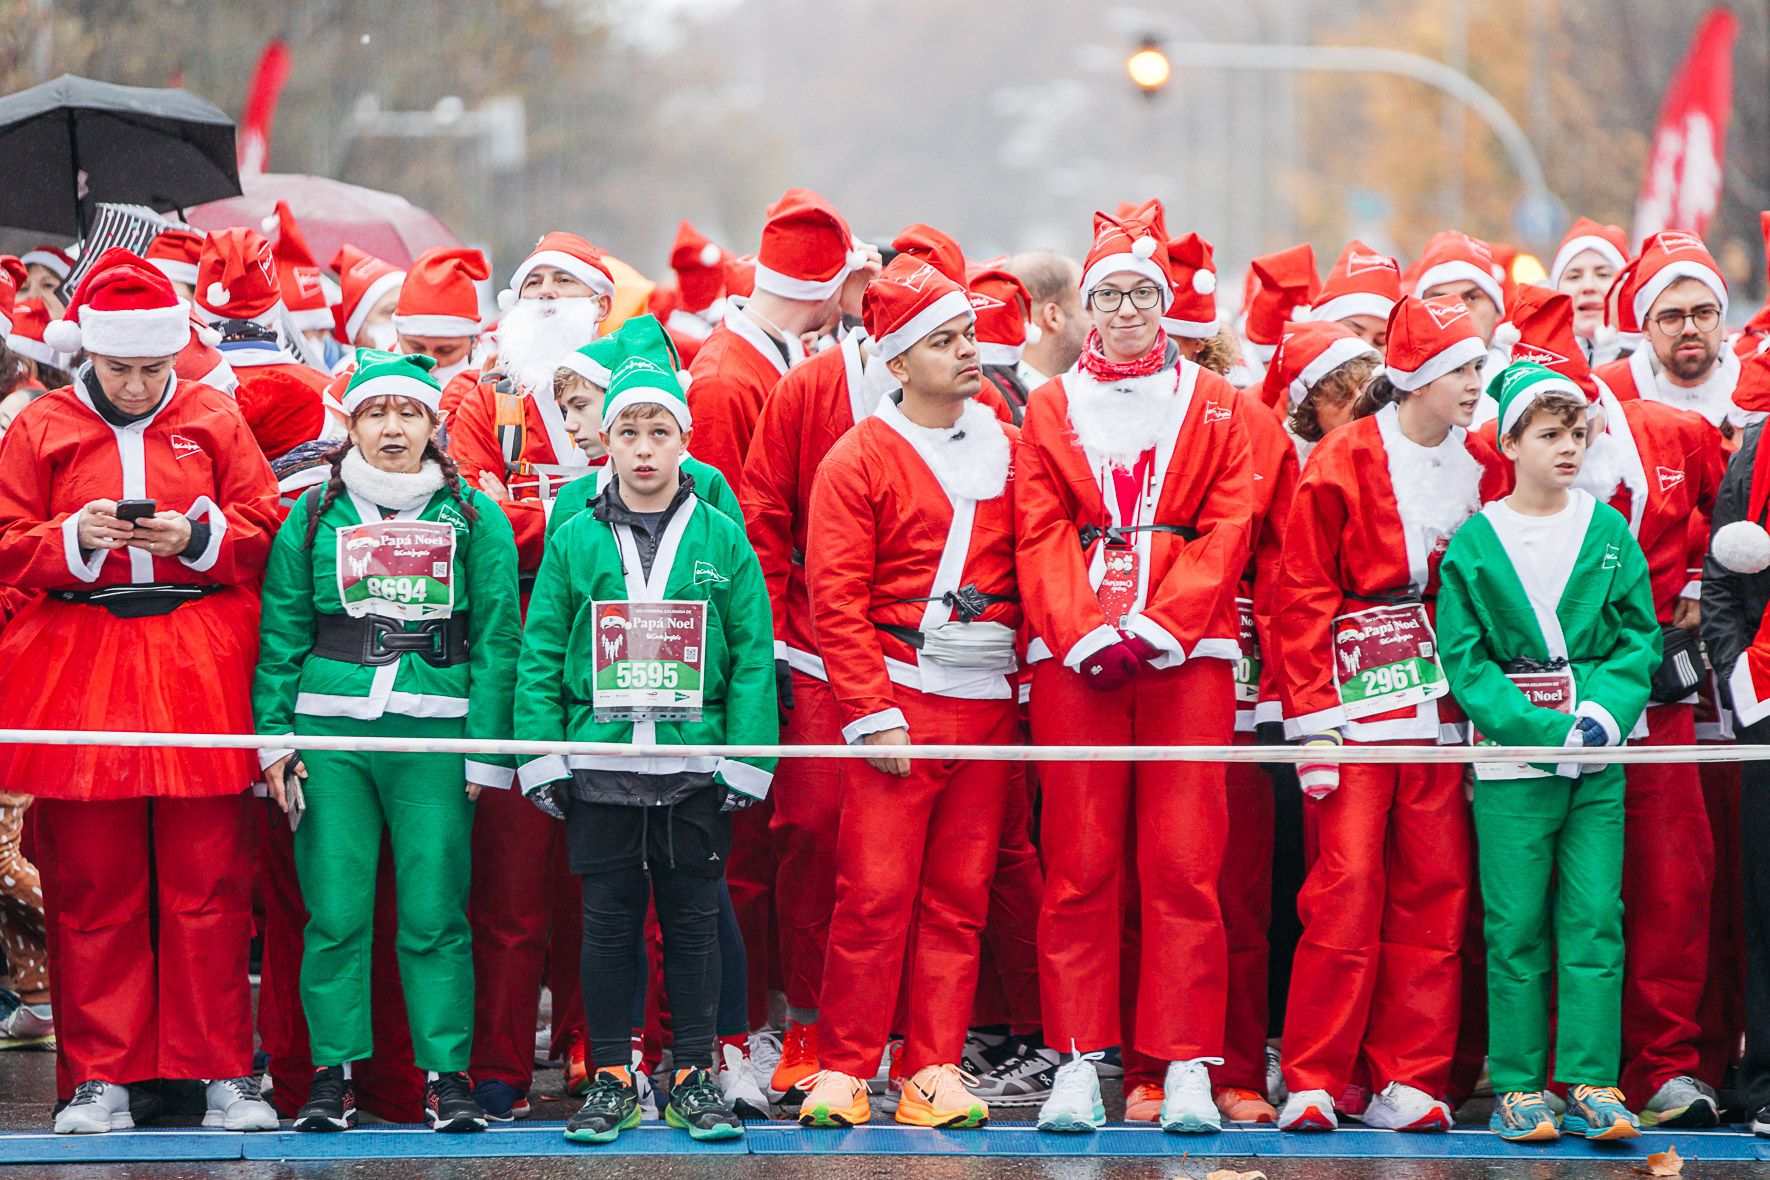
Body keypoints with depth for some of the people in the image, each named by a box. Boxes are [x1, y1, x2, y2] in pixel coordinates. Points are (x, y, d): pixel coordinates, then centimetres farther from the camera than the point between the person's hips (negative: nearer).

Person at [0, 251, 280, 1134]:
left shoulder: (214, 423, 10)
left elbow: (266, 530, 7)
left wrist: (196, 536, -11)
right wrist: (75, 539, -12)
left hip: (198, 664, 0)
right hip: (80, 672, 0)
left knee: (209, 878, -2)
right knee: (91, 885, 0)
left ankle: (222, 1075, 3)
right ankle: (100, 1080, 6)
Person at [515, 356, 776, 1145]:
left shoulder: (721, 539, 2)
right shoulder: (574, 541, 3)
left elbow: (753, 654, 1)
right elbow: (540, 654, 3)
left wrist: (747, 760, -5)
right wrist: (543, 758, -3)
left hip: (697, 766, 0)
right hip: (598, 766, 0)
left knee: (693, 920, 5)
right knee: (608, 921, 4)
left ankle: (695, 1077, 13)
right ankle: (610, 1078, 11)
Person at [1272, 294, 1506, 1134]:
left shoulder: (1481, 471, 11)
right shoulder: (1341, 464, -4)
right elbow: (1301, 597, -5)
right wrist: (1311, 720, -11)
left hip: (1442, 709, 5)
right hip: (1358, 701, -5)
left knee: (1435, 892, 3)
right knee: (1346, 889, -8)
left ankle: (1409, 1082, 8)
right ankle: (1313, 1084, -2)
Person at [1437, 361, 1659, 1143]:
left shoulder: (1610, 531, 7)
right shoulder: (1475, 543, -1)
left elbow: (1639, 636, 7)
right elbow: (1463, 658, -3)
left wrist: (1605, 709, -11)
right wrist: (1541, 725, -13)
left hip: (1598, 759, 2)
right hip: (1511, 756, -2)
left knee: (1596, 921, -1)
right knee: (1517, 927, -1)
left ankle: (1593, 1081, 2)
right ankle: (1518, 1086, 4)